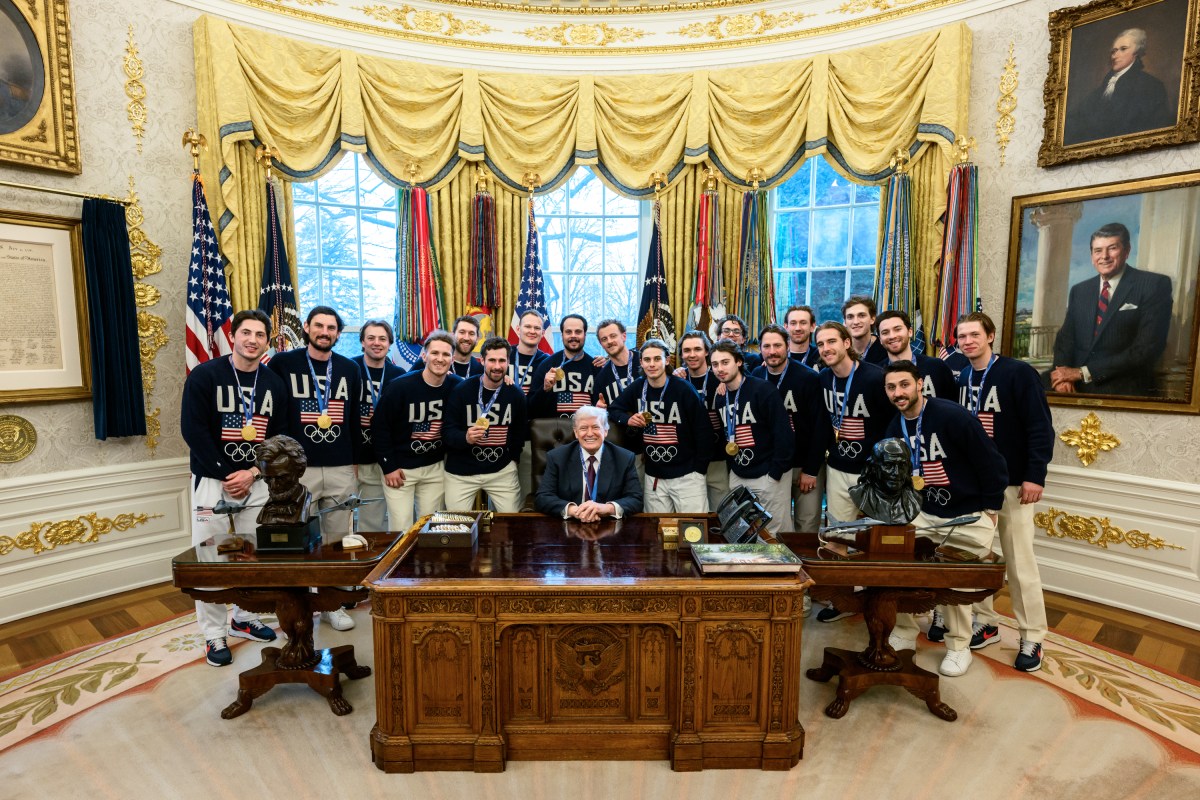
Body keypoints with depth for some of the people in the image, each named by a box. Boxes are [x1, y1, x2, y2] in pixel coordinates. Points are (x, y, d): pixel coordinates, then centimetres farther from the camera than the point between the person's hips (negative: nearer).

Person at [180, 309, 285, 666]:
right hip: (213, 480, -3)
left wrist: (252, 473, -9)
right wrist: (227, 475, -12)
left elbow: (280, 437, 4)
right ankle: (214, 635, 16)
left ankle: (244, 618, 30)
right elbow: (193, 430, -11)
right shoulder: (204, 376, -7)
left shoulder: (274, 384, 4)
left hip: (257, 481, 3)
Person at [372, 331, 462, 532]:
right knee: (401, 530, 0)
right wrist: (388, 466, -9)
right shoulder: (399, 387, -15)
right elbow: (380, 427, -10)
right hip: (399, 468, -3)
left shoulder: (456, 386, -6)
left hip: (435, 468, 3)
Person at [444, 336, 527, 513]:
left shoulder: (516, 395, 0)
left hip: (502, 470, 2)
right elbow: (448, 431, -10)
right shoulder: (461, 390, -8)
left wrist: (512, 457, 7)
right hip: (461, 472, -2)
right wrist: (466, 438, -29)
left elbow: (520, 431, 12)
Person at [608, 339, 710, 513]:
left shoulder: (684, 389, -12)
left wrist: (699, 470, -6)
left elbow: (703, 431, -8)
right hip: (653, 476, 4)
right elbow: (613, 410, 12)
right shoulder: (637, 387, 0)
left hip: (687, 475, -3)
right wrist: (627, 419, -10)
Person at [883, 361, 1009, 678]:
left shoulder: (952, 415, -20)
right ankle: (904, 635, 17)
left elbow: (992, 463, -16)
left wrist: (988, 511, -12)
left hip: (969, 517, -6)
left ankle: (959, 646, 18)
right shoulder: (895, 428, 1)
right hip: (925, 515, 6)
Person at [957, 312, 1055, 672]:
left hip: (1011, 482, -5)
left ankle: (1032, 637, 16)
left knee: (1019, 560, 2)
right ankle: (985, 623, 25)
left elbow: (1041, 427, -12)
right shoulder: (960, 379, 7)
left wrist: (1035, 475, -18)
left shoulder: (1018, 373, -9)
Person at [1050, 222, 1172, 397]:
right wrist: (1064, 375, -11)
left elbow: (1148, 348, -9)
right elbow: (1066, 336, 9)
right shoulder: (1078, 291, 13)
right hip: (1078, 390, 4)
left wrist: (1083, 372, -13)